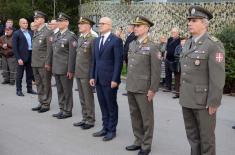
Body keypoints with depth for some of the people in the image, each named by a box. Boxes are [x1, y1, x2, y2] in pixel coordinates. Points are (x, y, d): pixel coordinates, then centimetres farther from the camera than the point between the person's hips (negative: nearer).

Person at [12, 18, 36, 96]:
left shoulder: (30, 33, 13)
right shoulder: (16, 33, -5)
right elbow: (14, 47, -9)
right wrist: (18, 58, -16)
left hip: (30, 55, 6)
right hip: (22, 57, -5)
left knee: (30, 74, 12)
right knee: (19, 74, 2)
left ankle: (29, 89, 22)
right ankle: (18, 90, 11)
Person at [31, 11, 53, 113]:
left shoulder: (47, 32, -11)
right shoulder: (35, 32, 14)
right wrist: (33, 62, 16)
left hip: (44, 64, -8)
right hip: (35, 63, 8)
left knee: (46, 85, 2)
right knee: (39, 84, 15)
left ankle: (46, 104, 11)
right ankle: (41, 103, 25)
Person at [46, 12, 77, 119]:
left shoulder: (71, 36, -11)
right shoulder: (56, 35, 12)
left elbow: (72, 54, -15)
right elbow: (52, 50, 19)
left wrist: (70, 70, -17)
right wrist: (49, 63, 17)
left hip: (65, 69, -7)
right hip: (56, 68, 7)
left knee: (67, 91, 4)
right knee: (60, 90, 14)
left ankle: (68, 111, 16)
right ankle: (62, 109, 25)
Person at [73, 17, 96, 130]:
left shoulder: (92, 39, -13)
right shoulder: (80, 39, 14)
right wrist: (76, 71, 15)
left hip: (86, 74, -8)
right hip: (78, 73, 8)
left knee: (88, 98, 2)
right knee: (82, 98, 15)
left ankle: (90, 120, 13)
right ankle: (85, 118, 25)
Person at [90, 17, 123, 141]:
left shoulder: (116, 40, -9)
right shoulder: (96, 40, 13)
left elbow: (118, 61, -12)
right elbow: (94, 60, 16)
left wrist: (115, 79, -16)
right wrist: (92, 76, 10)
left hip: (109, 79, -6)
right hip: (98, 79, 7)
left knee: (111, 105, 4)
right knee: (103, 105, 12)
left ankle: (112, 130, 15)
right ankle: (105, 128, 23)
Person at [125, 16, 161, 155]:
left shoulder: (152, 47, -9)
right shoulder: (132, 45, 10)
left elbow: (156, 70, -11)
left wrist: (153, 89, -14)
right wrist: (128, 83, 15)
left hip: (144, 89, -6)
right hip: (131, 87, 7)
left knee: (146, 117, 5)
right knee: (135, 115, 14)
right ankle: (138, 141, 27)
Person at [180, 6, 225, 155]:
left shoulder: (214, 45, -14)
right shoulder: (188, 44, 10)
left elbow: (218, 76, -18)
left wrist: (213, 102, -18)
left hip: (203, 100, -7)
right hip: (187, 99, 7)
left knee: (206, 137, 6)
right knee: (192, 135, 17)